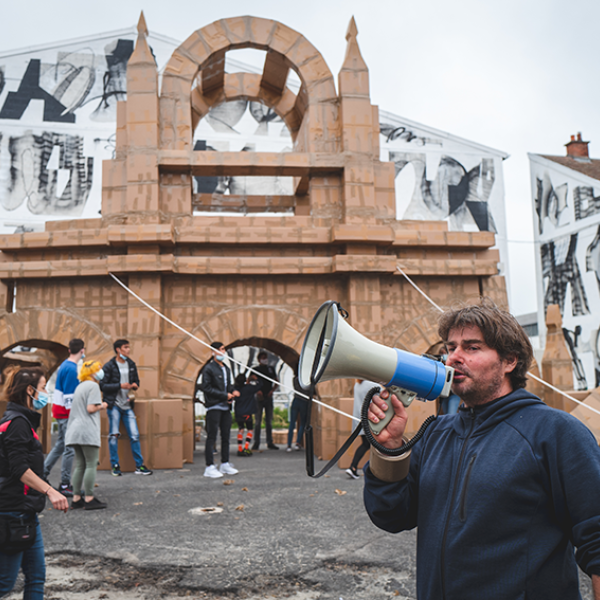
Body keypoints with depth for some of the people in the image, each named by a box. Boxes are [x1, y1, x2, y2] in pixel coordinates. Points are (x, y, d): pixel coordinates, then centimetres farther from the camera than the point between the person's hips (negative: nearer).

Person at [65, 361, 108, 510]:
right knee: (91, 465, -5)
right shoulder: (93, 386, -7)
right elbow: (90, 408, -16)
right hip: (88, 431, -9)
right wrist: (102, 406, 1)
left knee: (79, 465, 10)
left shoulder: (80, 387, 21)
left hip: (75, 431, 9)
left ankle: (76, 498, 10)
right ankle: (89, 499, -4)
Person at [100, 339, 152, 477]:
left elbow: (136, 381, 20)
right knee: (113, 435, -2)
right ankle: (115, 466, 11)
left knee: (134, 435, 0)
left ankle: (139, 466, 7)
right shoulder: (109, 366, -5)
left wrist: (133, 386, -3)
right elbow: (102, 385, -10)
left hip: (127, 405, 4)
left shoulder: (131, 364, 11)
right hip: (114, 405, -4)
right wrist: (120, 386, -17)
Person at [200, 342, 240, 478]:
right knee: (212, 437, -5)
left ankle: (225, 464, 21)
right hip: (214, 407, -8)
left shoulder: (226, 368, 18)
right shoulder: (209, 368, -6)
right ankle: (210, 467, -2)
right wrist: (225, 395, -14)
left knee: (226, 436, 11)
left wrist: (233, 392, 2)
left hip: (226, 407, 8)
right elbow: (206, 387, -13)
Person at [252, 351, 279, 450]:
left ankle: (270, 443, 13)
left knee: (269, 421, 8)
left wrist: (272, 390, 1)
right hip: (259, 397, -4)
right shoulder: (255, 369, 1)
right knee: (258, 421, -3)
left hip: (269, 397, 4)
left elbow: (276, 382, 18)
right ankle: (256, 443, 2)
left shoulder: (271, 369, 11)